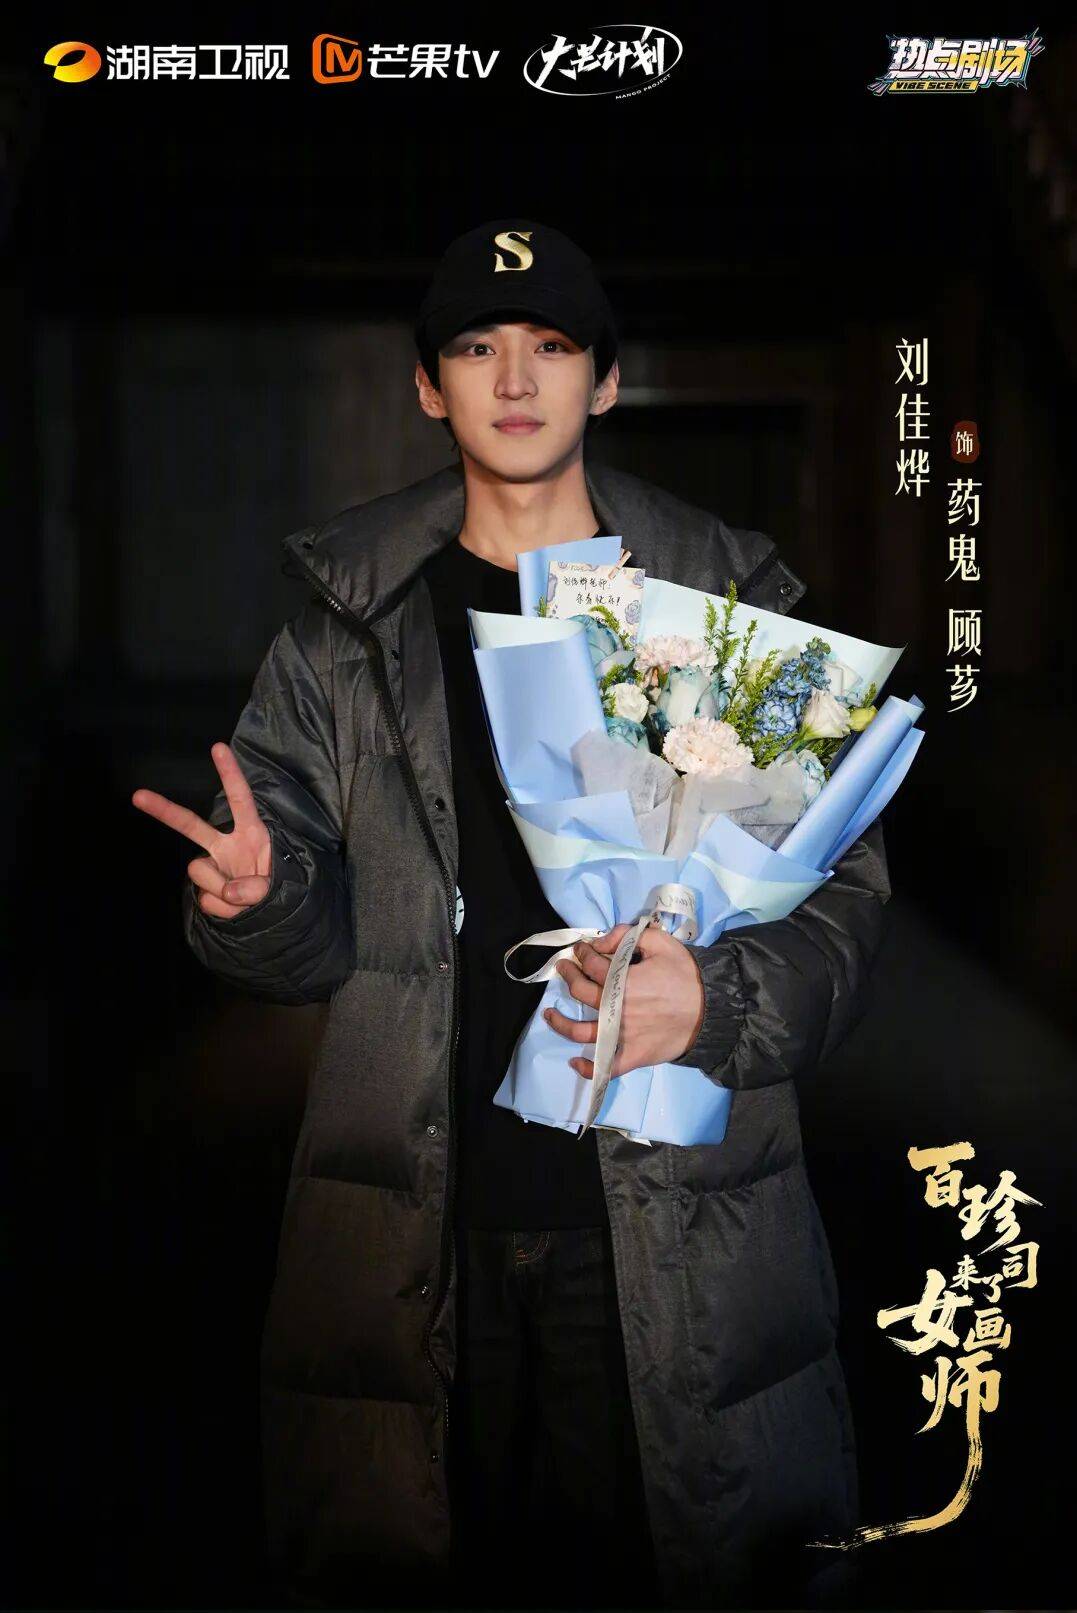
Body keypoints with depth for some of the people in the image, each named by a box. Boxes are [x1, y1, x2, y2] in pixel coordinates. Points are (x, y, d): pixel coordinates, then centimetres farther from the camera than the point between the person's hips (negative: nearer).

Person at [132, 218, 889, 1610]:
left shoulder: (733, 611, 4)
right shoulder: (349, 626, 8)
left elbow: (846, 899, 2)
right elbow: (310, 941, 7)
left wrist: (719, 999, -16)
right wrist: (258, 896, -15)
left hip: (679, 1229, 0)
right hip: (415, 1223, 1)